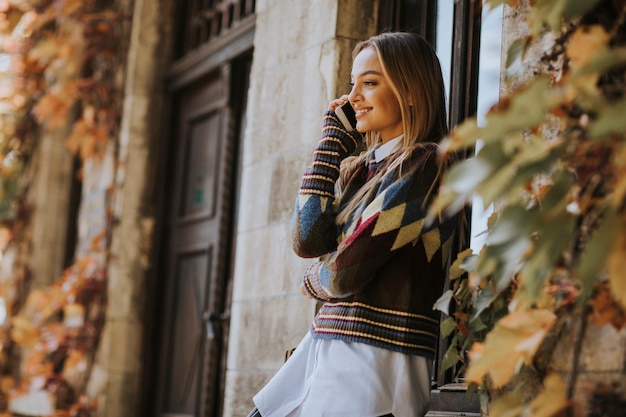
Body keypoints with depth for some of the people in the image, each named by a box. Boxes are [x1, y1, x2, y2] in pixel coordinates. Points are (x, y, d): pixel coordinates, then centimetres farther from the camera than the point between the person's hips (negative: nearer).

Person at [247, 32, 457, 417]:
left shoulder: (425, 166, -12)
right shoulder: (358, 168, 13)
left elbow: (347, 272, -16)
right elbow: (307, 241, -4)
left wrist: (315, 281, 7)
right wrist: (334, 140, 3)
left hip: (378, 362, -7)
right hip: (325, 348, 7)